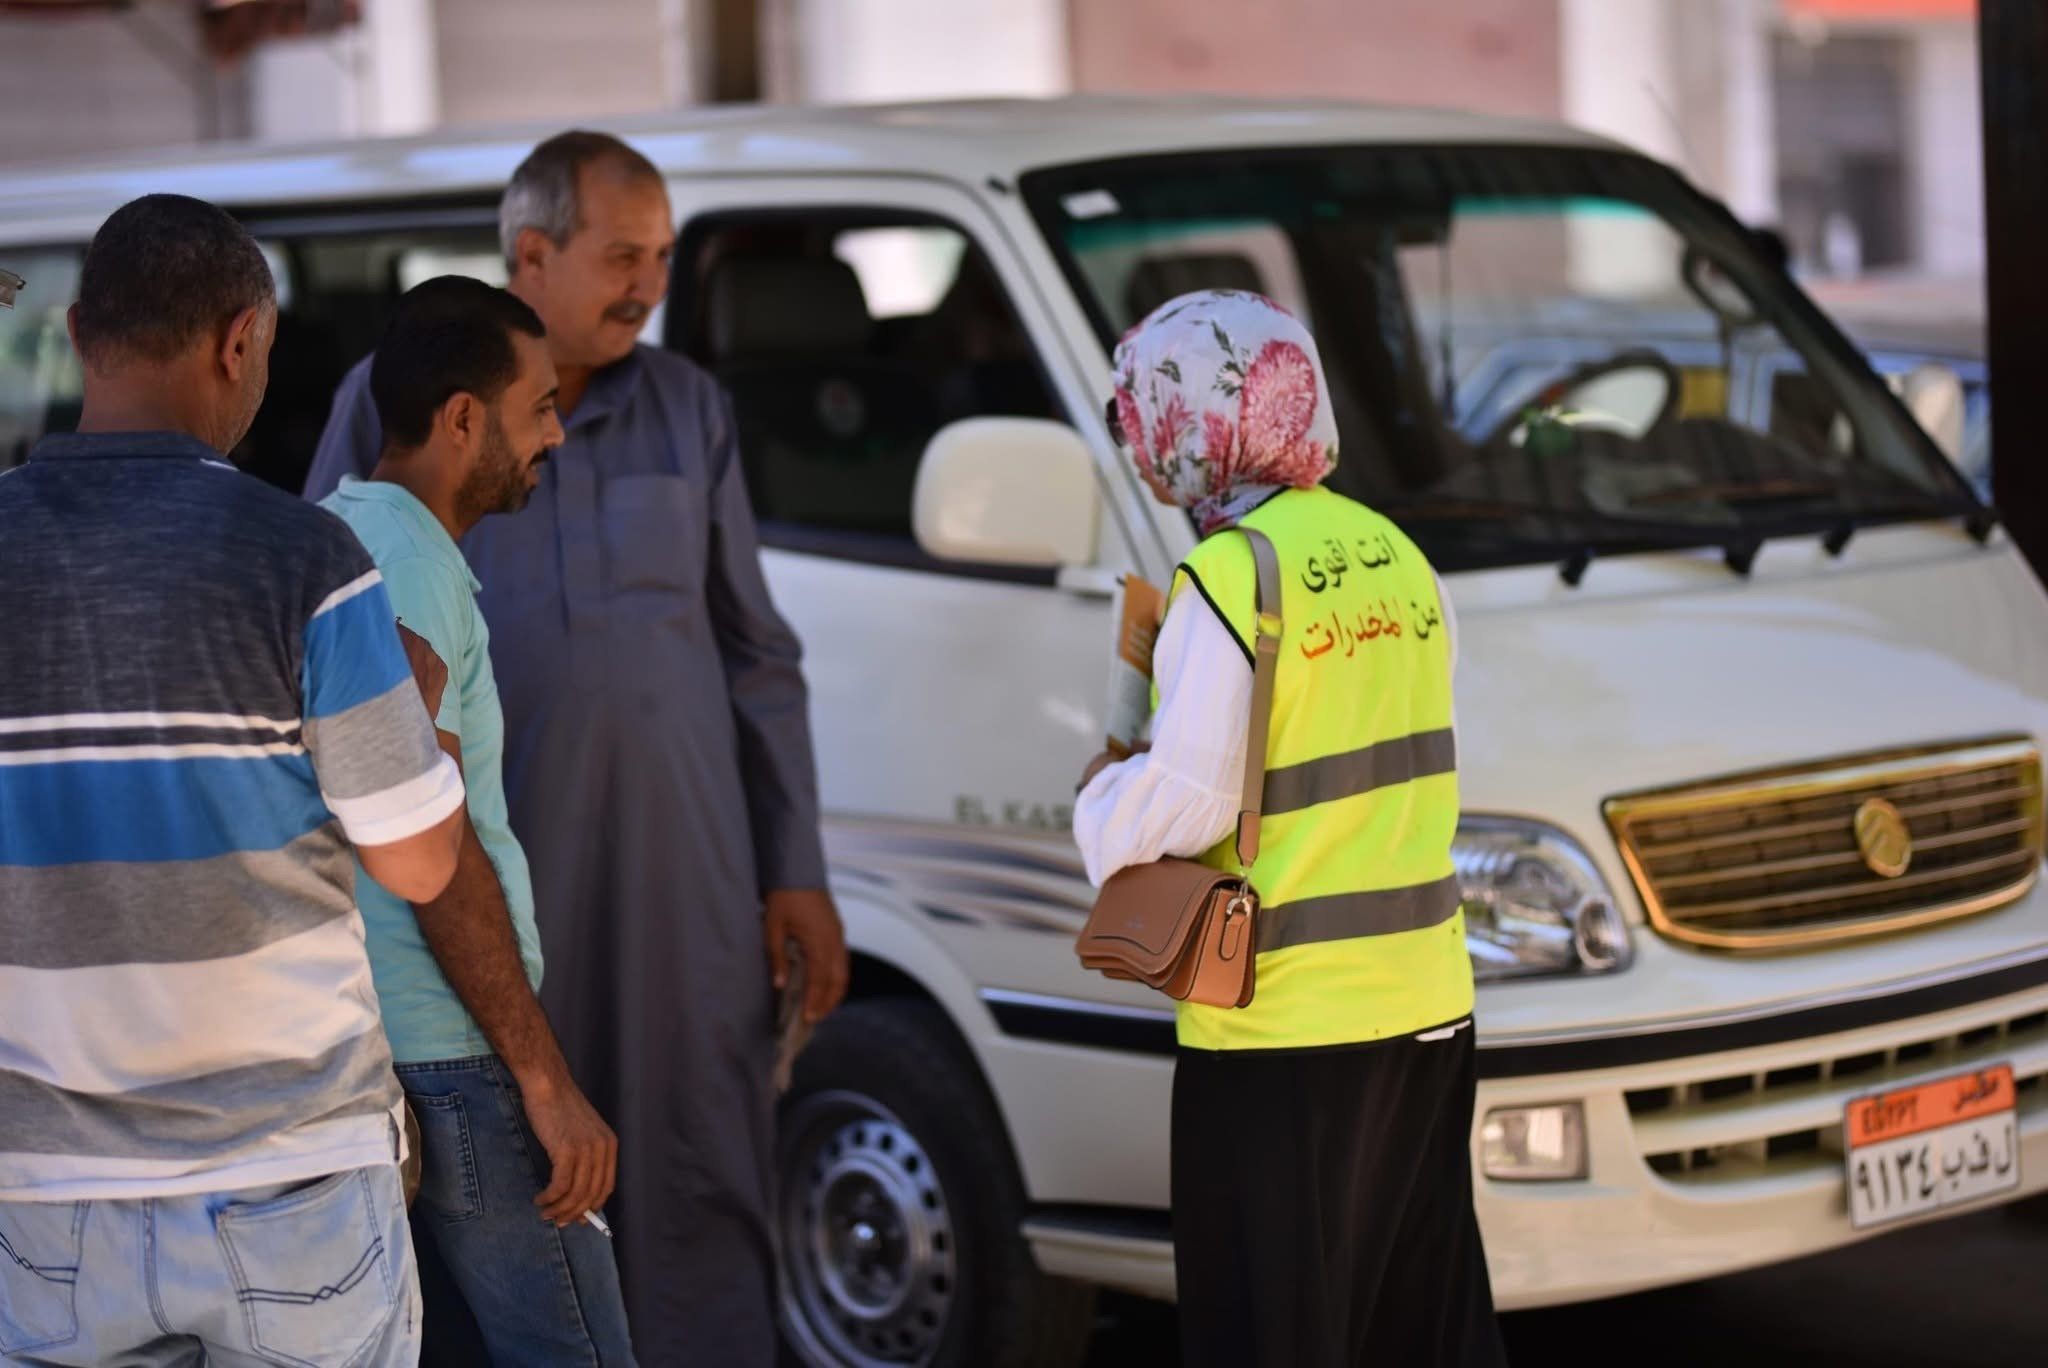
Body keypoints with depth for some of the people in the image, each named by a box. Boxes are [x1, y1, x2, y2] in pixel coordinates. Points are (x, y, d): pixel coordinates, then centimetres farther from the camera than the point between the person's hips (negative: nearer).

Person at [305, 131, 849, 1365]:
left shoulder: (686, 408, 10)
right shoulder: (395, 404, 2)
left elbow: (759, 658, 13)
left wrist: (798, 874, 7)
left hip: (686, 883, 2)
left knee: (703, 1186, 3)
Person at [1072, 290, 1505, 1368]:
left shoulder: (1231, 576, -14)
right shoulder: (1399, 557, 8)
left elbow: (1187, 805, -17)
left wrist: (1103, 792, 4)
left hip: (1280, 1027, -7)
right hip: (1429, 1006, 7)